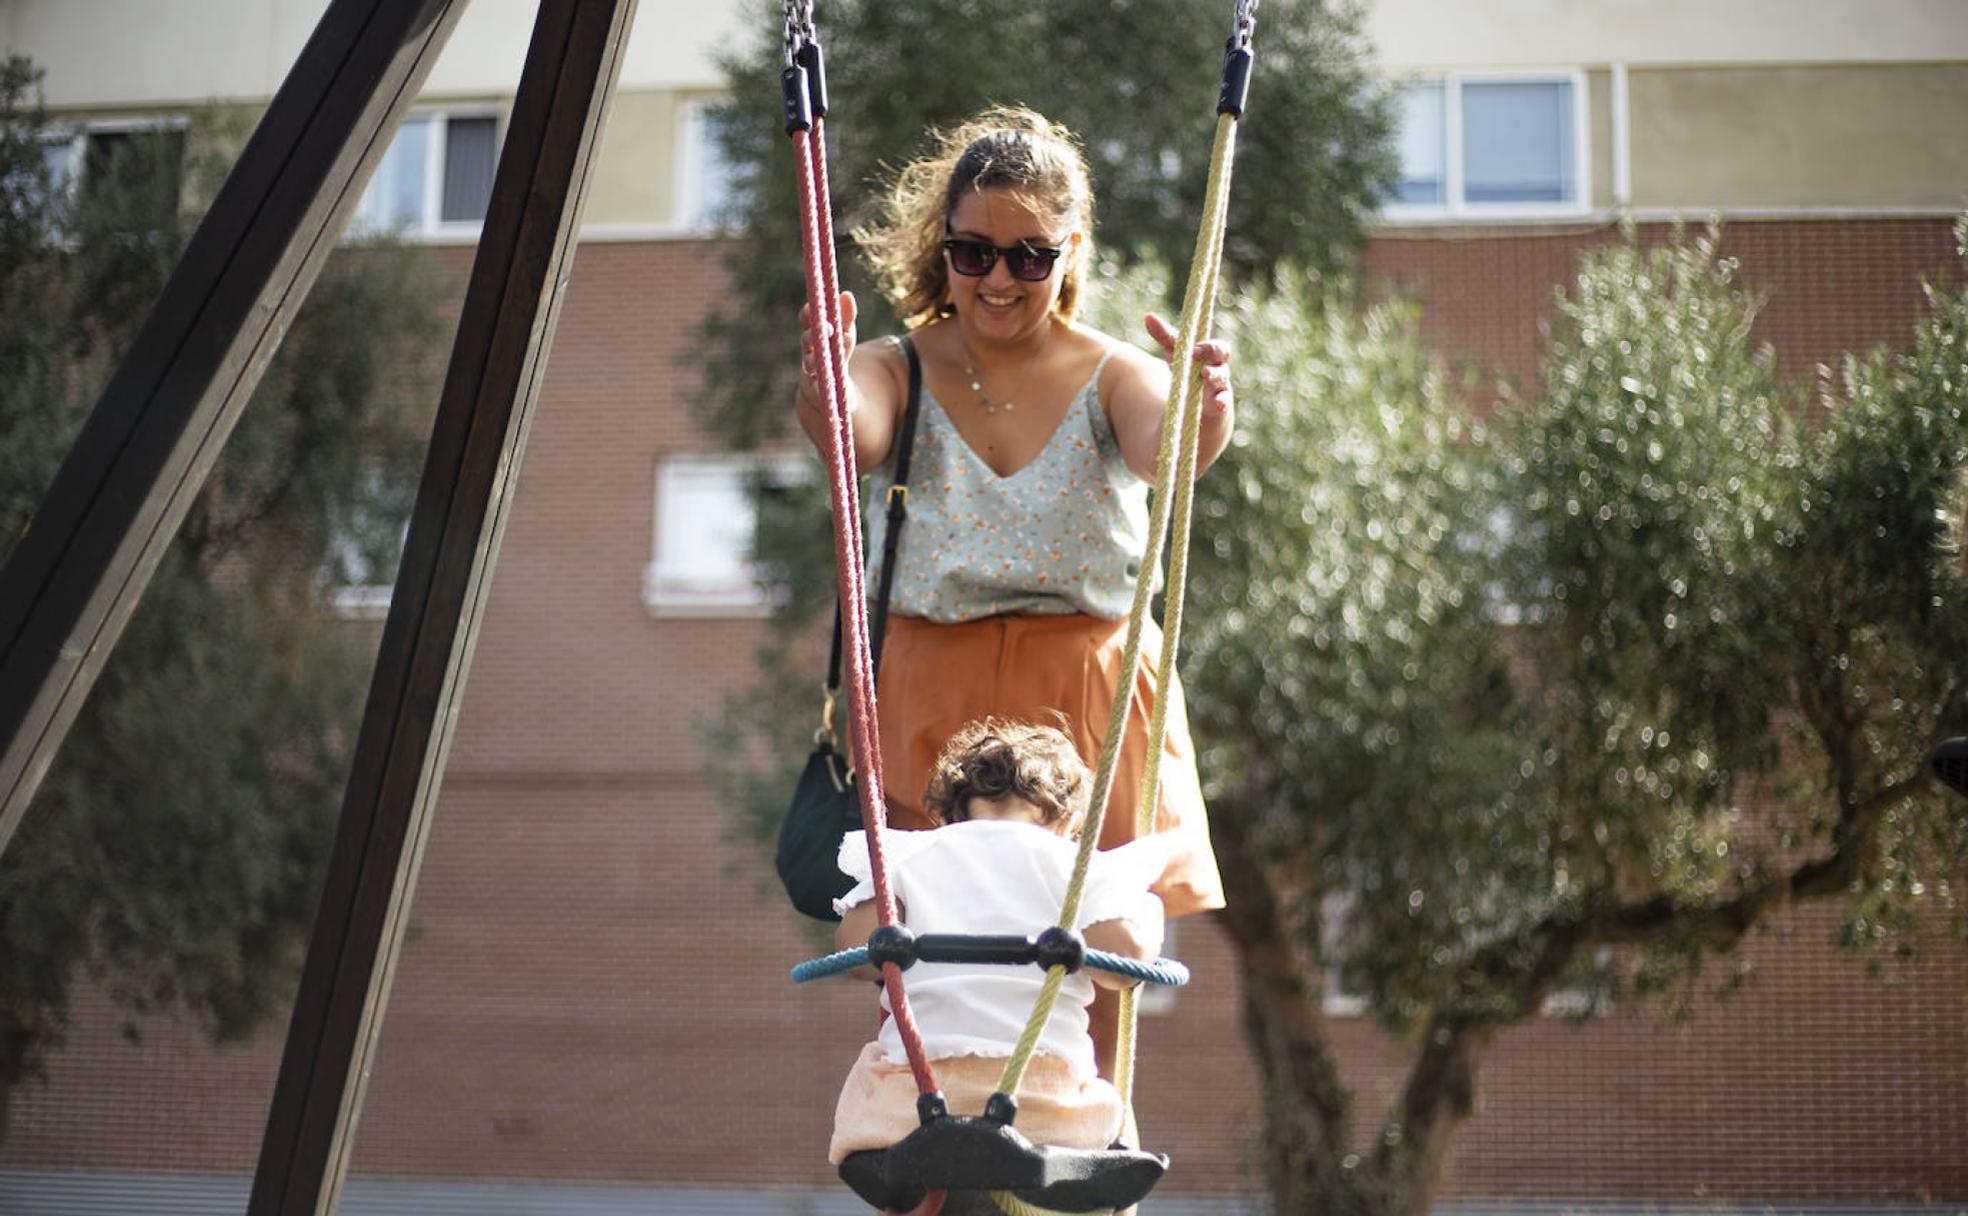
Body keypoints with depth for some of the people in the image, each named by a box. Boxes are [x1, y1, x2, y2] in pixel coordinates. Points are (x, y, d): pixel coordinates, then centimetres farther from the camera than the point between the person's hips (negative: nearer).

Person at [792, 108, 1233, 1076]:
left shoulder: (1111, 377, 2)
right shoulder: (898, 373, 3)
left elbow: (1162, 447, -21)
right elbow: (851, 430, -21)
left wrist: (1206, 412, -45)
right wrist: (822, 383, -45)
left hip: (1090, 706, 0)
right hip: (930, 702, 0)